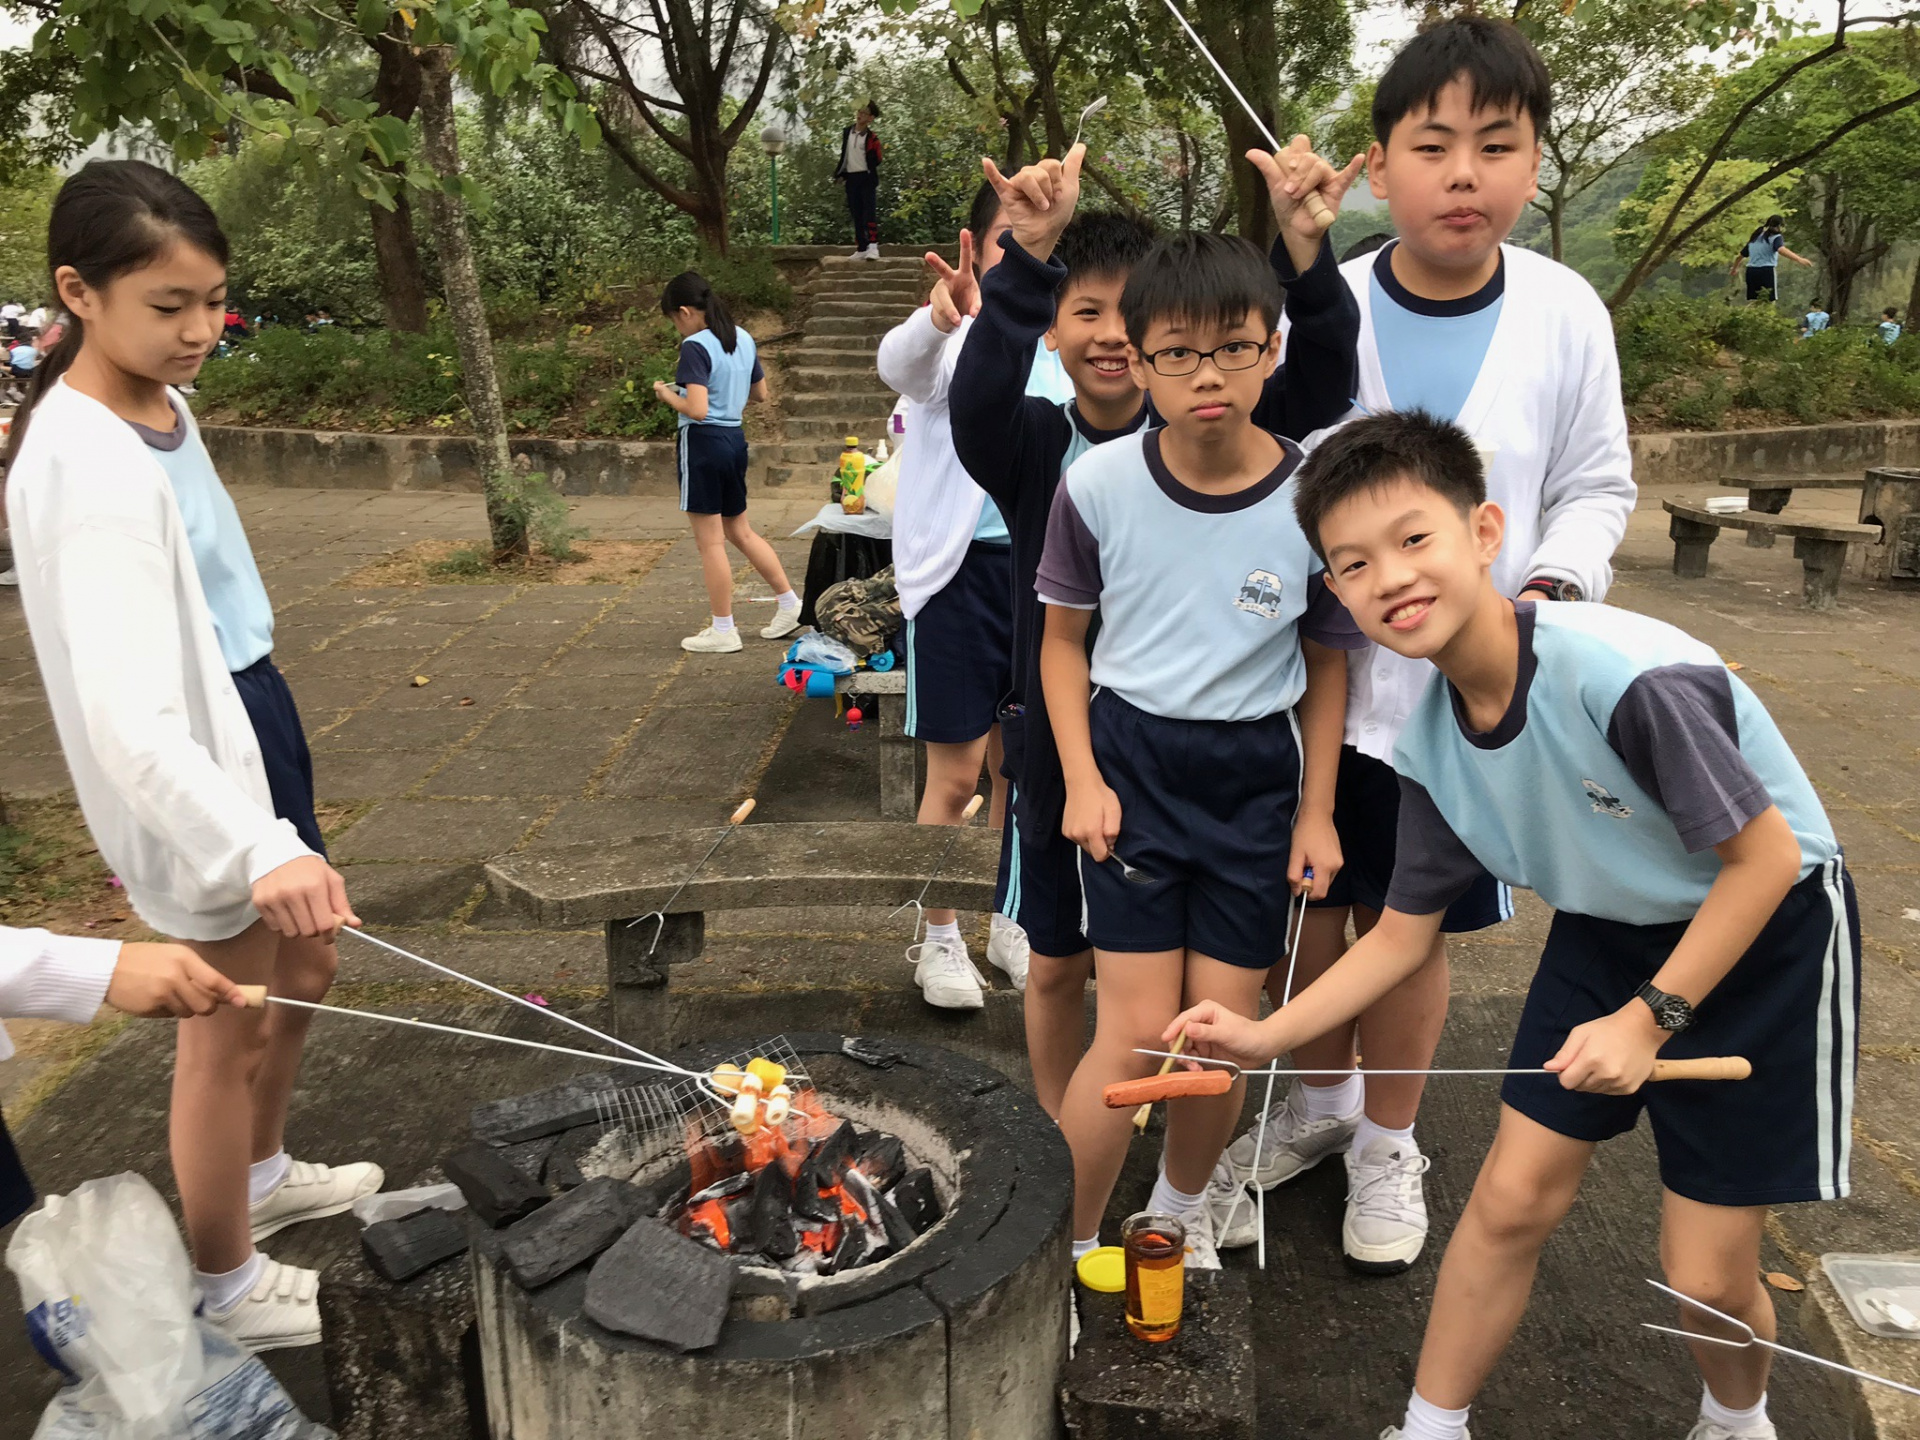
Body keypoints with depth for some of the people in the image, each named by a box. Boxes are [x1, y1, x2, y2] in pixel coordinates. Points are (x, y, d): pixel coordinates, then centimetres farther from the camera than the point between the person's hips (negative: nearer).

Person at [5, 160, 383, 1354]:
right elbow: (127, 712, -34)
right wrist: (257, 845, -47)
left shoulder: (162, 407, 4)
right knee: (228, 1029, 8)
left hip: (254, 728, 9)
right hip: (190, 778, -9)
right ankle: (229, 1289, 30)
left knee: (305, 971, 24)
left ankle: (264, 1175, 49)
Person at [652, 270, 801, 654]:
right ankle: (789, 604, 23)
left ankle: (723, 631, 9)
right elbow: (761, 394, 18)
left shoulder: (695, 347, -16)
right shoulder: (743, 339, 8)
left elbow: (697, 409, -24)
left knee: (710, 542, 2)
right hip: (735, 439, 8)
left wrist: (667, 394, -7)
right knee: (741, 532, 20)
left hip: (704, 442, -8)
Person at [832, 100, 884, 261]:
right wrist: (839, 174, 13)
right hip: (851, 178, 5)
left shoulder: (872, 138, -5)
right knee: (856, 215, 7)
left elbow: (876, 161, -4)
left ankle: (873, 246, -19)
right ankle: (861, 248, 12)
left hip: (867, 178, -5)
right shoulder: (846, 133, 11)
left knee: (870, 211, -13)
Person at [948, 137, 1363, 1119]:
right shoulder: (1030, 446, -8)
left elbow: (1318, 385, -21)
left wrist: (1304, 245, -38)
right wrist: (1028, 256, -47)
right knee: (1058, 965, 16)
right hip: (1059, 741, 0)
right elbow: (979, 399, -31)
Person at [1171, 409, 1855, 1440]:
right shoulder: (1427, 743, -13)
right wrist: (1267, 1035, -11)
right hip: (1606, 931, 5)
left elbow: (1764, 856, -22)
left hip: (1761, 937, -5)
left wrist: (1650, 1015, -22)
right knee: (1509, 1200, 4)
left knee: (1704, 1277, 0)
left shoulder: (1629, 676, -33)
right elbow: (1401, 936, -2)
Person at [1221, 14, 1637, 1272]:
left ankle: (1387, 1146, 35)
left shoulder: (1566, 315, -6)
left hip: (1464, 693, 0)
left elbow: (1597, 488, 2)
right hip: (1319, 682, 1)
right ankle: (1321, 1102, 41)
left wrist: (1552, 587, -14)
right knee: (1316, 906, 15)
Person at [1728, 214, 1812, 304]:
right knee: (1769, 303, -7)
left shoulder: (1754, 238, 21)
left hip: (1751, 271, 7)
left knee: (1751, 305, 8)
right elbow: (1781, 250, -24)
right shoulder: (1775, 237, -1)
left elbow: (1740, 256, 31)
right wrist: (1799, 259, -34)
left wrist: (1734, 269, 50)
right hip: (1767, 271, -7)